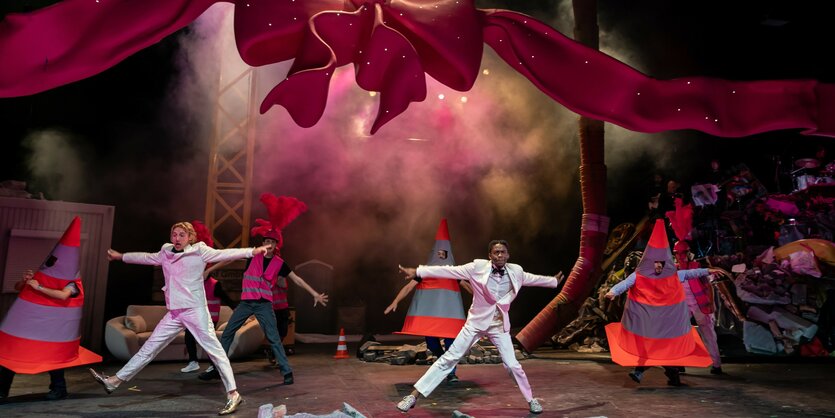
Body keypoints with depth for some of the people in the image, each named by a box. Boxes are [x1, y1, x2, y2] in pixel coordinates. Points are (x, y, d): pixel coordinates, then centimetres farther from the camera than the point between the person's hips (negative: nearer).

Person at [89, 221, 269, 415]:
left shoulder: (199, 251, -5)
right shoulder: (165, 253, 12)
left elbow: (224, 254, -13)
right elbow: (146, 257, 30)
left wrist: (252, 251, -25)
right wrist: (121, 256, 43)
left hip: (195, 310, -6)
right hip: (174, 313, 6)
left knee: (214, 350, -7)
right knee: (148, 348, 14)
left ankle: (233, 394, -6)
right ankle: (115, 381, 24)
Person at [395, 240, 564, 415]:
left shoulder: (515, 271, -3)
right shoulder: (478, 267, -13)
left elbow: (533, 278, 18)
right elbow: (449, 271, -15)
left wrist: (554, 281, 29)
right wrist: (418, 272, -19)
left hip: (499, 325, 2)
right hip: (476, 322, -2)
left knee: (512, 365, 3)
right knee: (449, 358, -3)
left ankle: (531, 399, 28)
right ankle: (414, 395, 2)